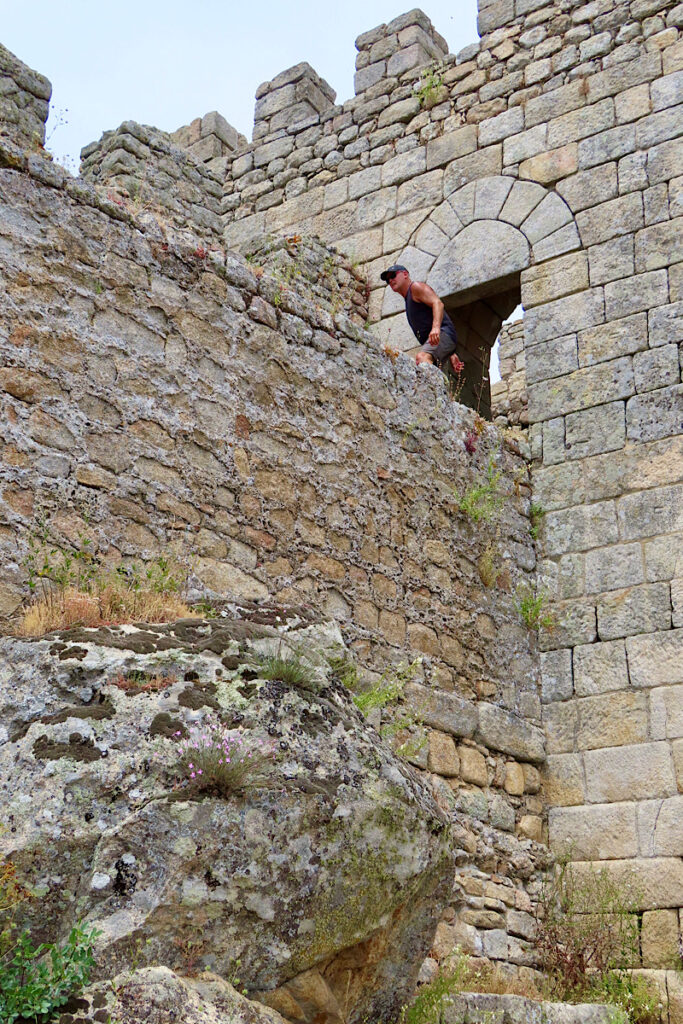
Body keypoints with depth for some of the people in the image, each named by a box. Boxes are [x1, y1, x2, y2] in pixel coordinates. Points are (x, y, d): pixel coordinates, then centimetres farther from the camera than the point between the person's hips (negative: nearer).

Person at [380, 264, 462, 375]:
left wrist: (436, 327, -33)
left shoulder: (416, 287, 5)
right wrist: (451, 355, 23)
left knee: (422, 357, -36)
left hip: (443, 333, -10)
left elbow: (438, 303, -14)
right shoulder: (408, 299, 33)